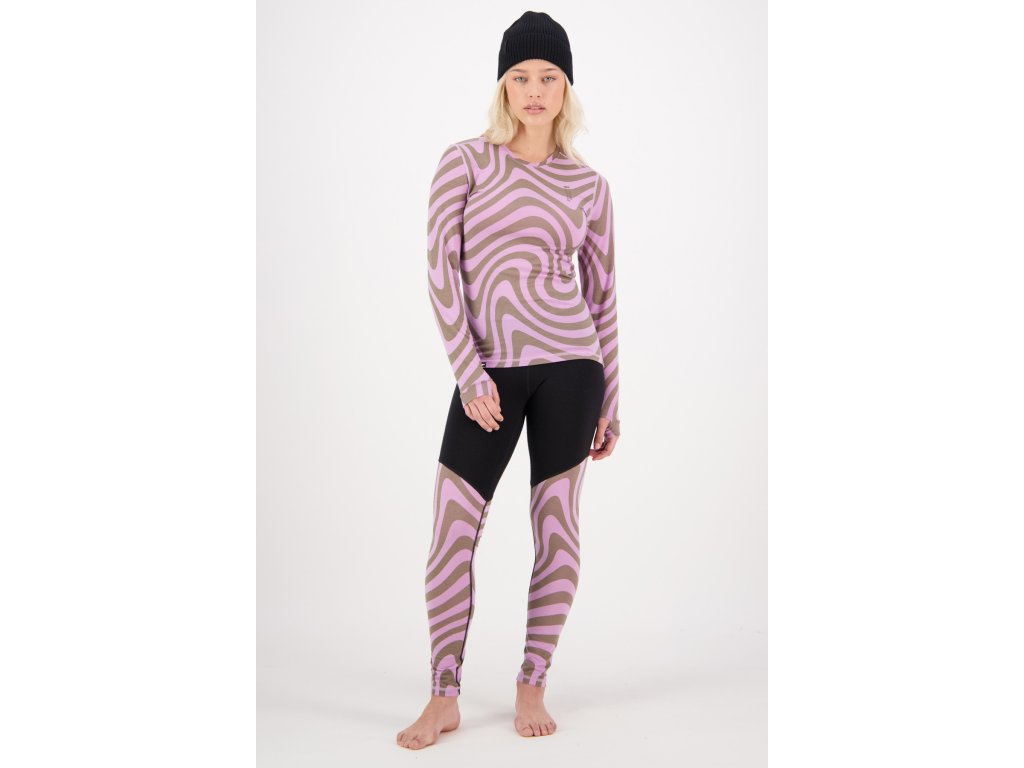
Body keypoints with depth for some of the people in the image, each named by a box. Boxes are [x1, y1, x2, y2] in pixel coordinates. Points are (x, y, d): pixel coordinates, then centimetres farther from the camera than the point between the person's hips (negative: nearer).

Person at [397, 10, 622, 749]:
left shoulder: (589, 184, 7)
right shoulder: (465, 162, 2)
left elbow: (603, 295, 10)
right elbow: (441, 267, -4)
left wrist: (610, 401, 9)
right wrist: (470, 376, -11)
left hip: (567, 364, 1)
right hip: (486, 371, -1)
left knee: (556, 530, 5)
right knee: (451, 535, -2)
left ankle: (533, 686, 20)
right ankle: (444, 697, 12)